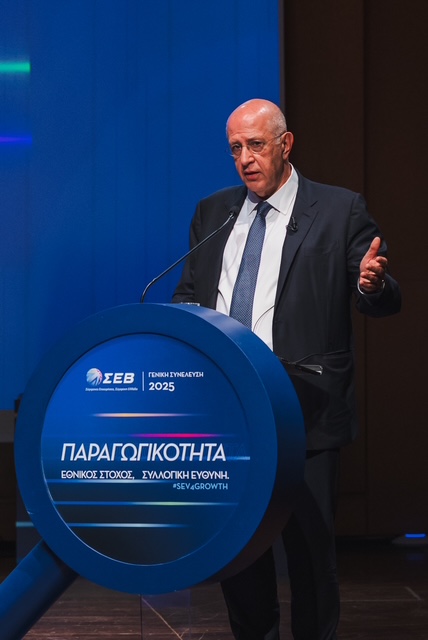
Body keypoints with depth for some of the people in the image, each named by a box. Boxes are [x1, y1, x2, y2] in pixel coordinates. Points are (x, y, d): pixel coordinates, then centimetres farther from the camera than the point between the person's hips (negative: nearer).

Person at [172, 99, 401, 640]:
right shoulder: (212, 213, 13)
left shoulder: (340, 210, -1)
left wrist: (373, 285, -27)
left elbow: (383, 303, -3)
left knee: (310, 545, 1)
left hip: (302, 410, -4)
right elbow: (188, 291, 19)